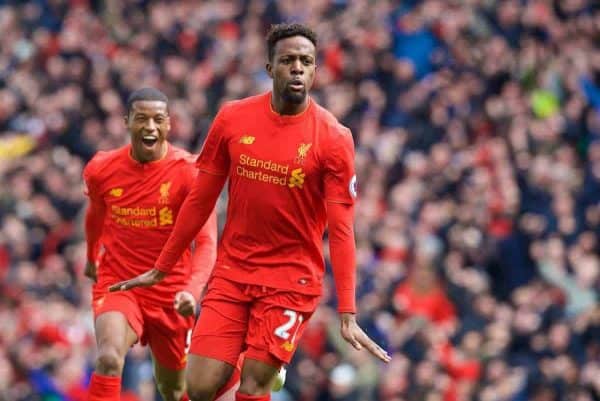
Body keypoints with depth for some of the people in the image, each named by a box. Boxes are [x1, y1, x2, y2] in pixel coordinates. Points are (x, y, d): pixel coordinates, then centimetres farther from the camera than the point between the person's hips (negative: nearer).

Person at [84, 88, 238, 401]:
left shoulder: (189, 172, -14)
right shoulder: (101, 170, -4)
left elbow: (206, 242, -22)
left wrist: (193, 290, -39)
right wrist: (92, 257, 36)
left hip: (171, 291, 0)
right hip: (117, 284, 0)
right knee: (109, 359, -28)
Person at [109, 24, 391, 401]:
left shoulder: (334, 138, -9)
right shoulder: (233, 119, 0)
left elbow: (340, 229, -11)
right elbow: (200, 200, 9)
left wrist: (348, 315, -18)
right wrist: (160, 269, 12)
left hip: (292, 279, -3)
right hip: (232, 272, 3)